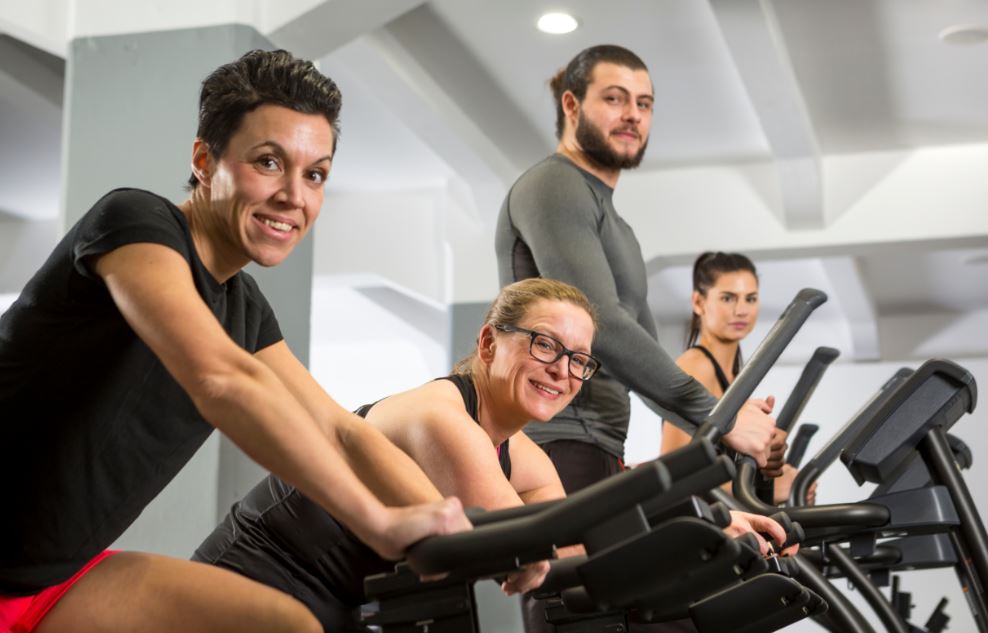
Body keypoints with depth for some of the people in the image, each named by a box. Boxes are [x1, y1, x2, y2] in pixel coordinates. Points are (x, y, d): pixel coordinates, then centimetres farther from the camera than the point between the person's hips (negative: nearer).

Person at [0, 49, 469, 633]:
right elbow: (220, 378, -33)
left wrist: (471, 536, -9)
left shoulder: (245, 307, 7)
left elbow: (340, 431, 4)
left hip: (59, 577, 8)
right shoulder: (136, 221, -18)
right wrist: (380, 523, -36)